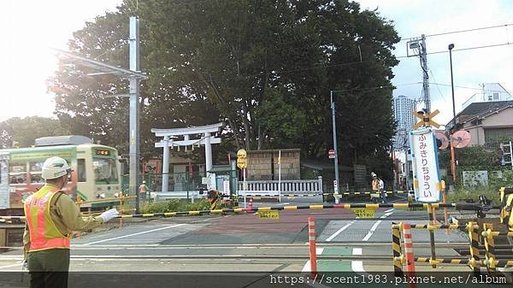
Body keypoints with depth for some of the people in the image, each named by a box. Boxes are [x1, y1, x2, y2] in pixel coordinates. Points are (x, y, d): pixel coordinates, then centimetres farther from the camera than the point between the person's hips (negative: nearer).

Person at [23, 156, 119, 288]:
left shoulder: (30, 200, 13)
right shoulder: (60, 198, -11)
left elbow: (27, 231, 17)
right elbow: (77, 224, -15)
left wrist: (27, 256, 23)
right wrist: (102, 218, -4)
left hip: (34, 256, 7)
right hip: (55, 254, -7)